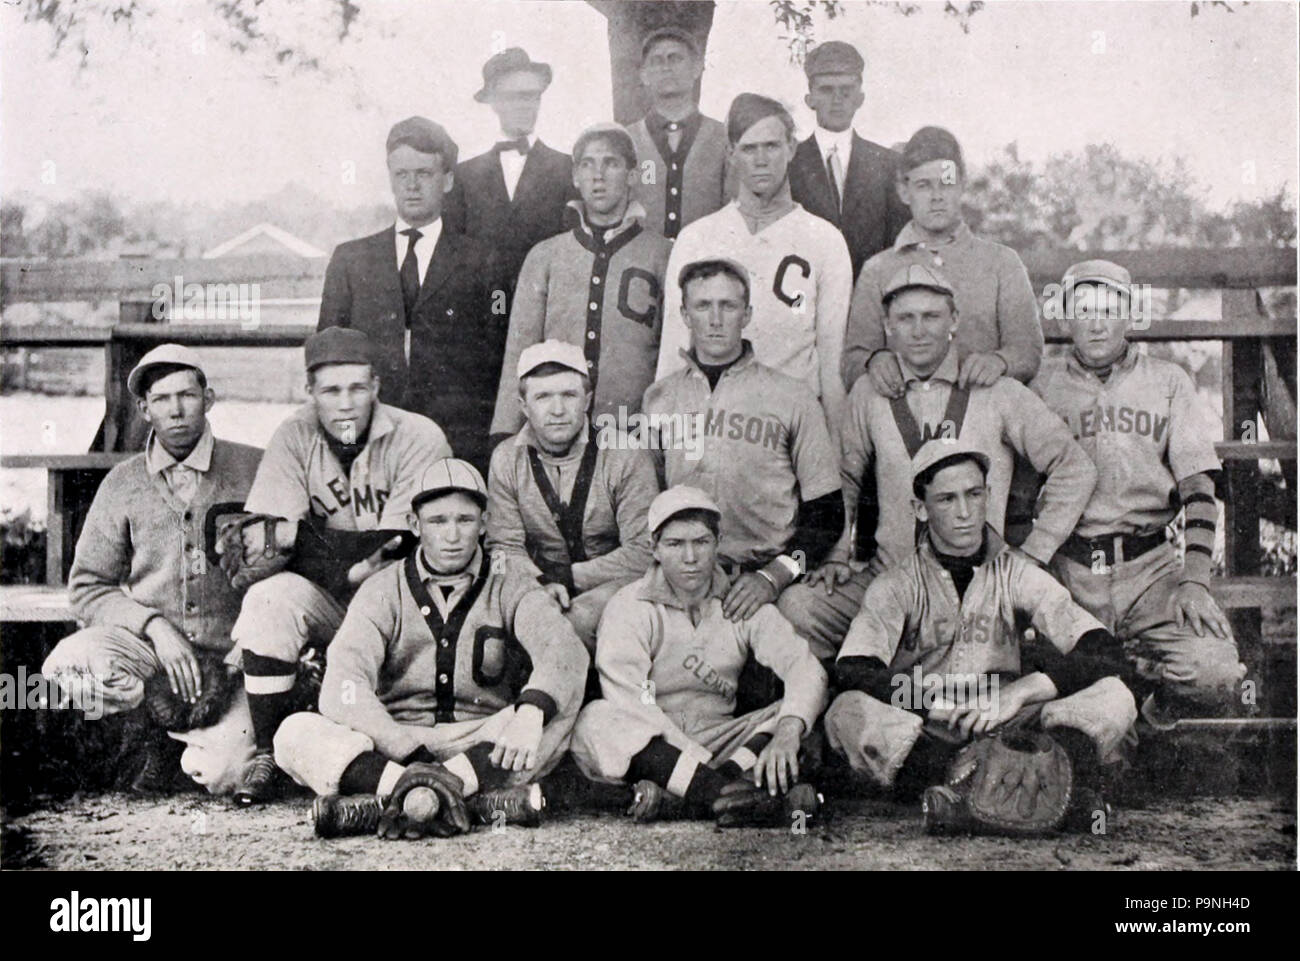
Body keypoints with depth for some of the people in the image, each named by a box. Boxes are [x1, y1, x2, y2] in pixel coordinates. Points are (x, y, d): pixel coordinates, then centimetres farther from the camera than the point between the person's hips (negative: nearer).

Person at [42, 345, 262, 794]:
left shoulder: (255, 470, 0)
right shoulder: (123, 484, 5)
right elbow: (87, 587, 6)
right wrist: (154, 625, -12)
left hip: (231, 655, -2)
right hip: (149, 644, 2)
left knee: (227, 773, -26)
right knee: (68, 661, -30)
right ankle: (165, 724, 0)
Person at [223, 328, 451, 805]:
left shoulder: (419, 438, -10)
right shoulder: (295, 436, -1)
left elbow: (402, 553, -18)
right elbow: (257, 544, -9)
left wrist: (295, 536, -20)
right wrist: (354, 556, -23)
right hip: (326, 602, 2)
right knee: (267, 600, -26)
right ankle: (269, 753, -15)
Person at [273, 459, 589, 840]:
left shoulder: (511, 589, 7)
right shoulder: (383, 591, 7)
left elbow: (564, 651, -14)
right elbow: (343, 683, -10)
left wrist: (529, 713, -37)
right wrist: (403, 746, -29)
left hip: (485, 747, 0)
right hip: (391, 745, 1)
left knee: (559, 706, -27)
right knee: (296, 733, -24)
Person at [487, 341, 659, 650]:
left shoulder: (626, 456, -8)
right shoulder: (506, 459, 3)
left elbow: (643, 554, -11)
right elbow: (504, 546, 4)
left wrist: (567, 576, -14)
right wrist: (540, 582, -18)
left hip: (612, 584, -3)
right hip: (538, 588, 3)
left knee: (582, 616, -35)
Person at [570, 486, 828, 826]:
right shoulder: (629, 607, -5)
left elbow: (806, 669, -11)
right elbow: (628, 702, -20)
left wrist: (787, 732, -33)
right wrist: (703, 763, -32)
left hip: (720, 743, 3)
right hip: (649, 745, -3)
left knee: (795, 711, -18)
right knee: (595, 720, -31)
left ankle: (679, 797, -36)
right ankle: (724, 789, -41)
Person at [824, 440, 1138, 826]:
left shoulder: (1019, 575, 12)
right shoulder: (897, 586, 8)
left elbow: (1098, 652, -2)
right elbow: (852, 672, -9)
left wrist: (1019, 693, -16)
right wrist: (935, 703, -21)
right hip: (920, 732, -1)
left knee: (1115, 696, -19)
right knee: (847, 711, -32)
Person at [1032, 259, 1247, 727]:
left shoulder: (1168, 382, 11)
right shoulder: (1042, 391, 11)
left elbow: (1198, 487, 3)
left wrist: (1195, 578, -11)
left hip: (1151, 565, 0)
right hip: (1069, 572, 0)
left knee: (1214, 670, -24)